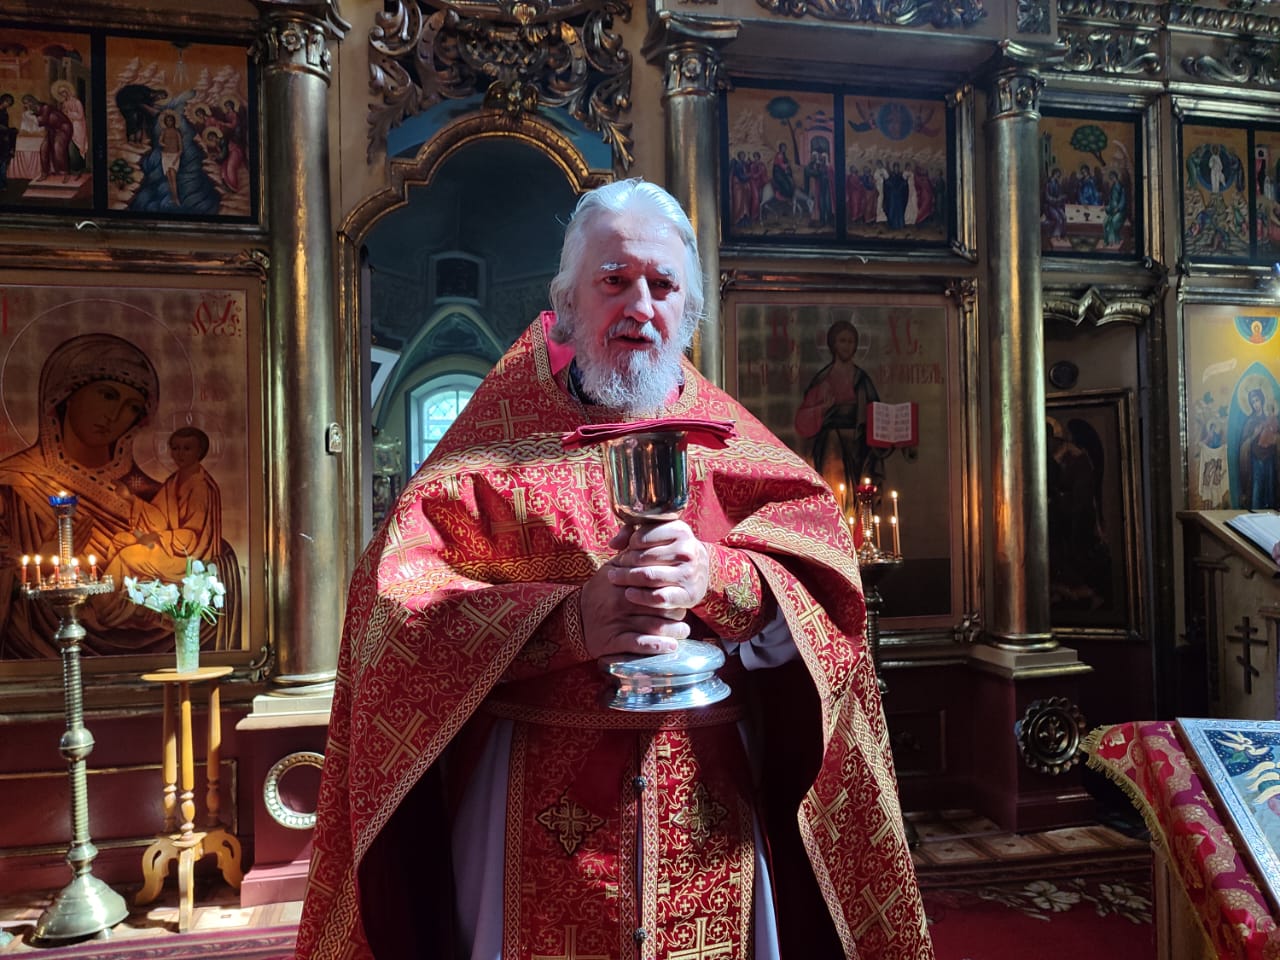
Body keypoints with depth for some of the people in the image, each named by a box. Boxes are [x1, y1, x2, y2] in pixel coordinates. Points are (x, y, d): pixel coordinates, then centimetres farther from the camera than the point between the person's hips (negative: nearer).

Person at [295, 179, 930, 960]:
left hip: (709, 794, 2)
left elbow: (822, 561, -6)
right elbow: (397, 596, -12)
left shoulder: (722, 430, 6)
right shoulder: (502, 428, -1)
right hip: (542, 799, -1)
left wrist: (712, 577, -26)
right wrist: (567, 620, -26)